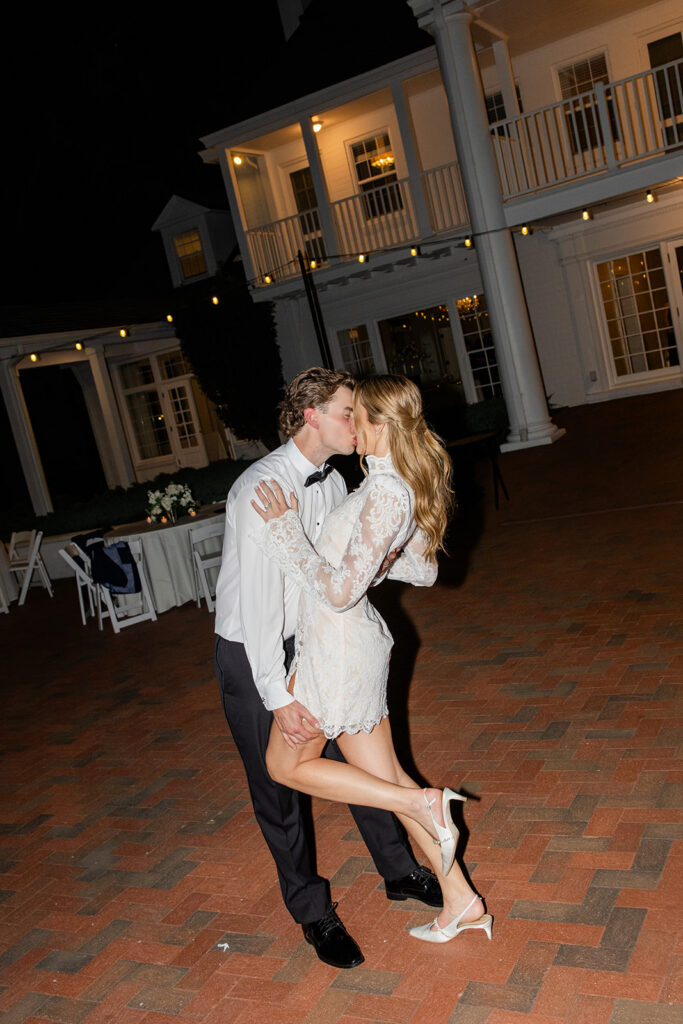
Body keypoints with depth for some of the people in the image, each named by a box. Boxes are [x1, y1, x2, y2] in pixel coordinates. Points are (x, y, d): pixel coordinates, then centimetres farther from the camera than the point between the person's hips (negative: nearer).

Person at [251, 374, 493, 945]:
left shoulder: (385, 495, -24)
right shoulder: (409, 486, 6)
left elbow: (339, 591, -27)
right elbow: (424, 572, 16)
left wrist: (286, 528, -21)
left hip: (336, 644, -9)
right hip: (357, 640, 9)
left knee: (287, 765, 11)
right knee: (384, 775, 16)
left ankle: (423, 805, 3)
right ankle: (461, 902, 24)